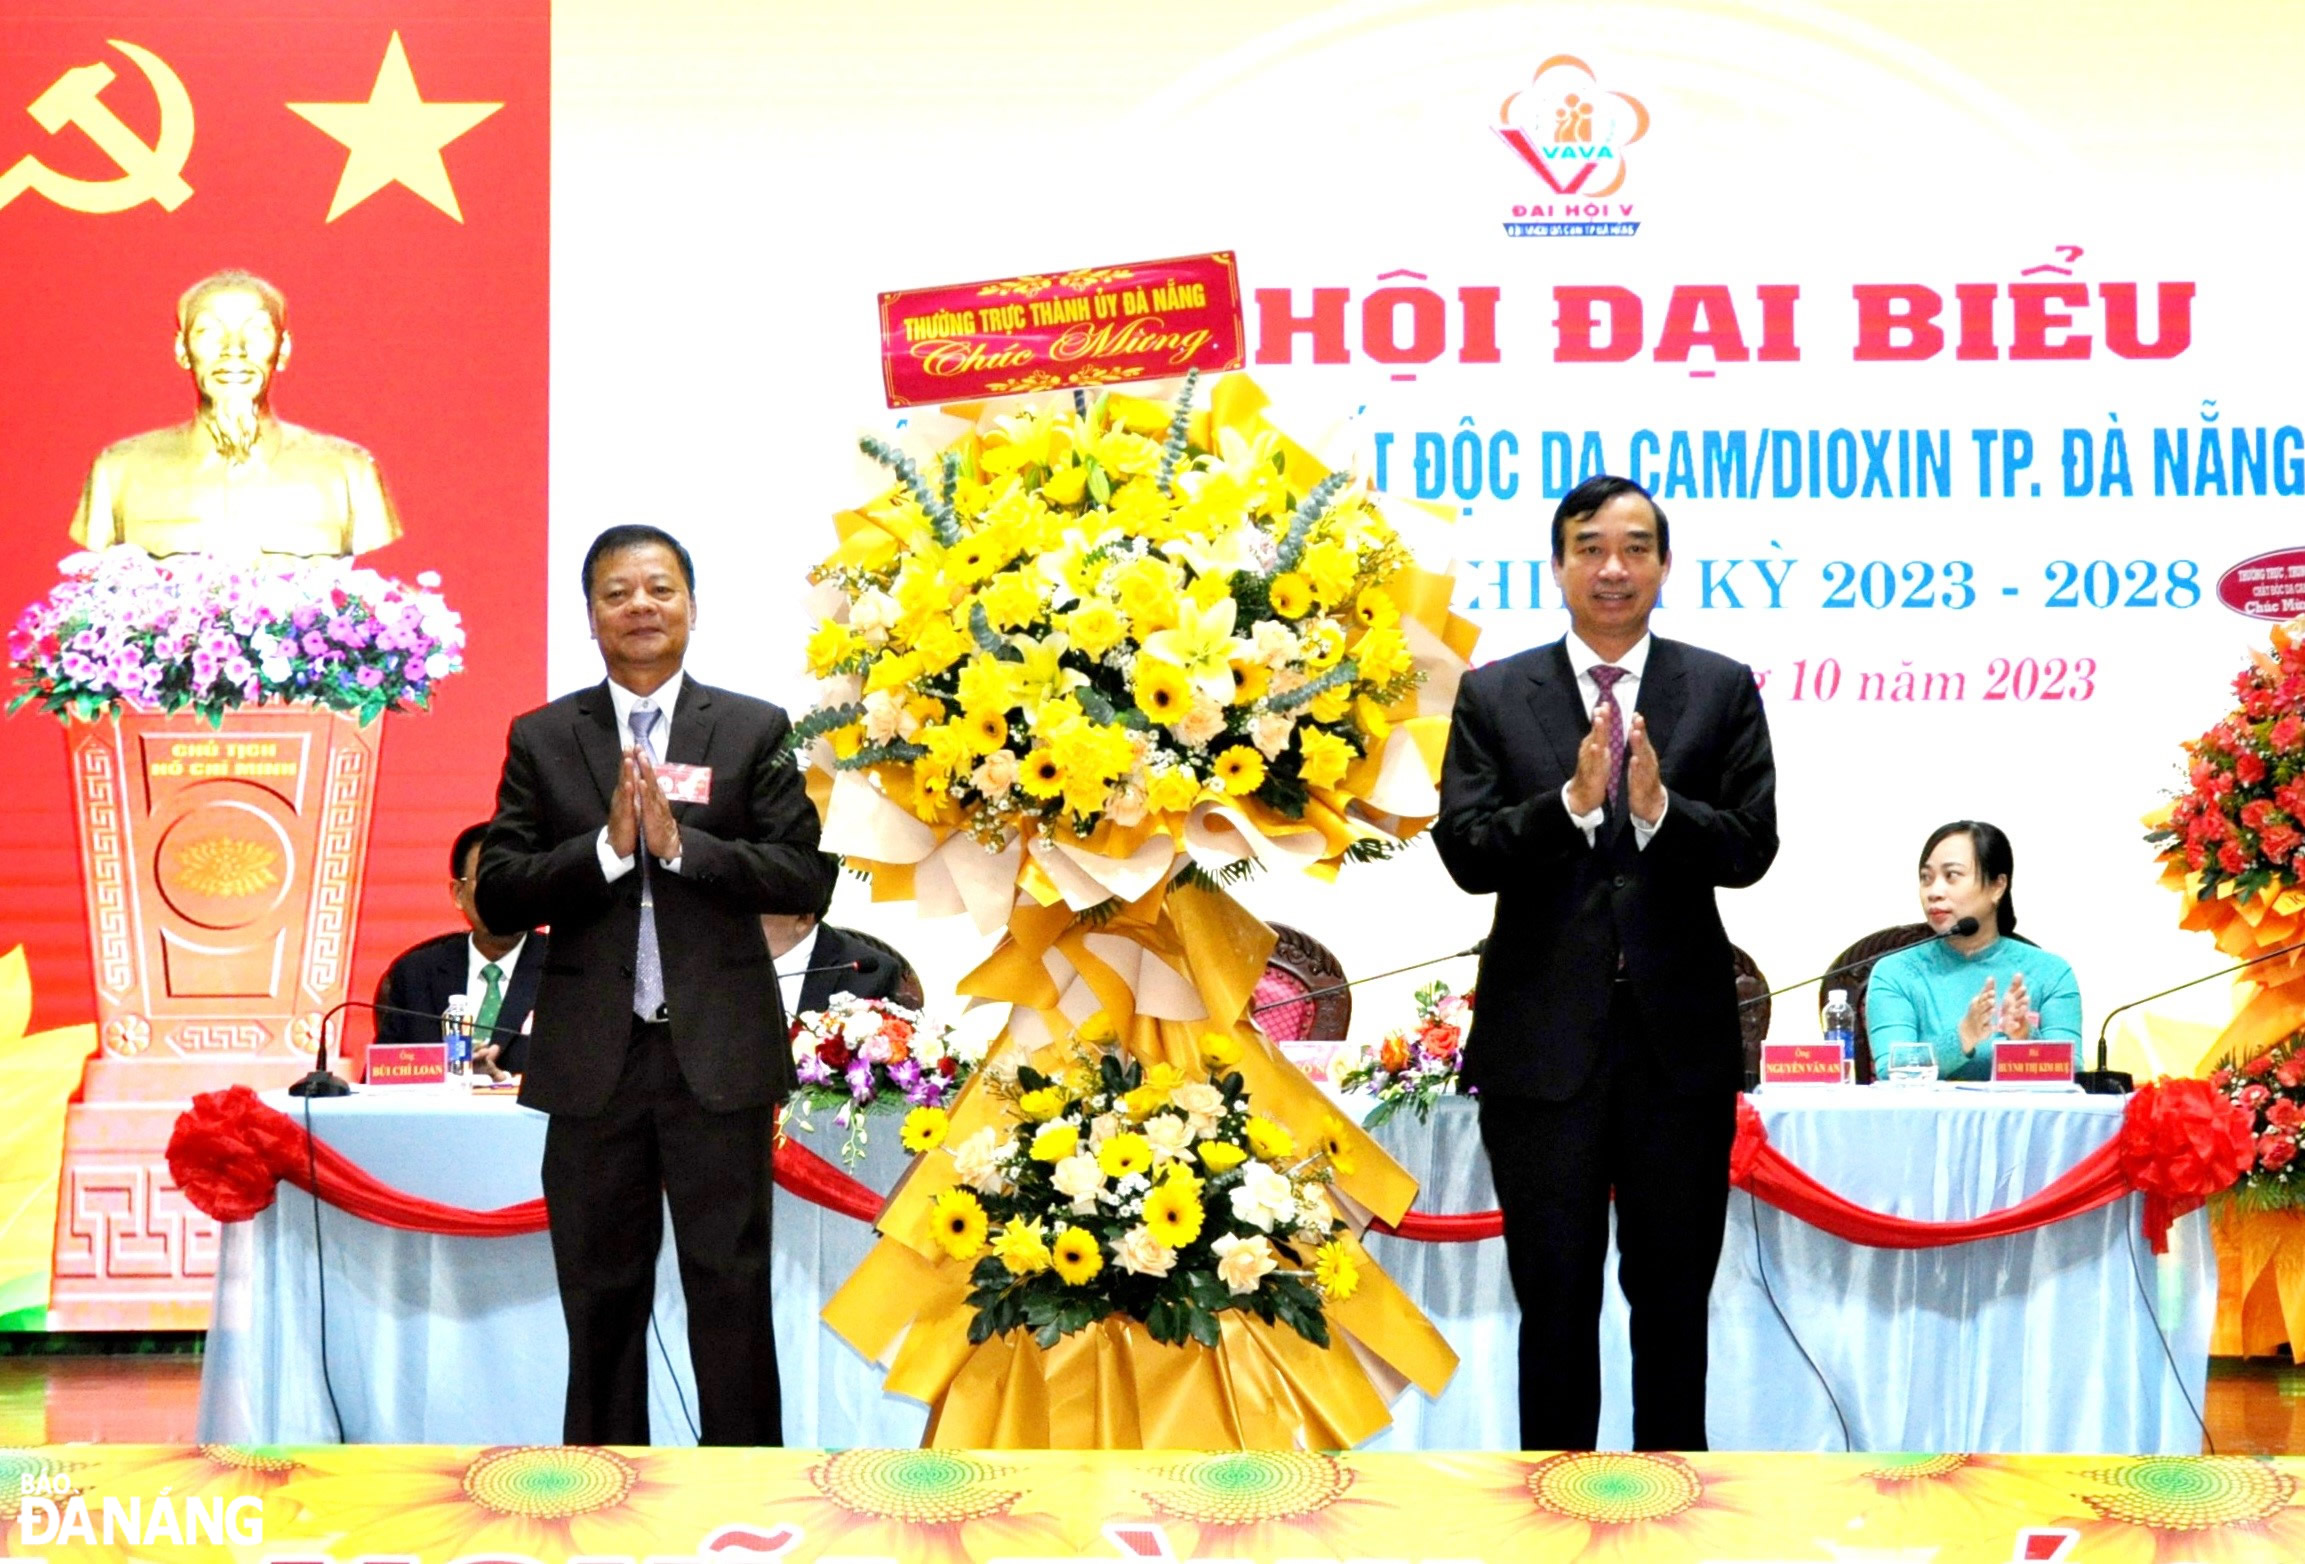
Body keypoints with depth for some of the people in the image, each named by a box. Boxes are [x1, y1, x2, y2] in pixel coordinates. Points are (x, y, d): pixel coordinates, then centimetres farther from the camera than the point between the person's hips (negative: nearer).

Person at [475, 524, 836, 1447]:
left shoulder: (754, 731, 5)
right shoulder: (542, 739, 7)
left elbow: (806, 878, -4)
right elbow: (498, 896, 0)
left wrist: (680, 842, -15)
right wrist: (607, 846, -14)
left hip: (719, 1054, -1)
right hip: (593, 1058, 1)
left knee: (731, 1287, 1)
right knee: (601, 1293, 9)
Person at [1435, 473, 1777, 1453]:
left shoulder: (1722, 691, 4)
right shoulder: (1493, 696, 3)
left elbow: (1750, 848, -4)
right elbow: (1466, 852, -6)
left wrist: (1661, 809, -23)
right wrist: (1572, 802, -21)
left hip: (1681, 1040, 1)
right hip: (1545, 1039, 0)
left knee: (1673, 1296, 11)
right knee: (1555, 1298, 8)